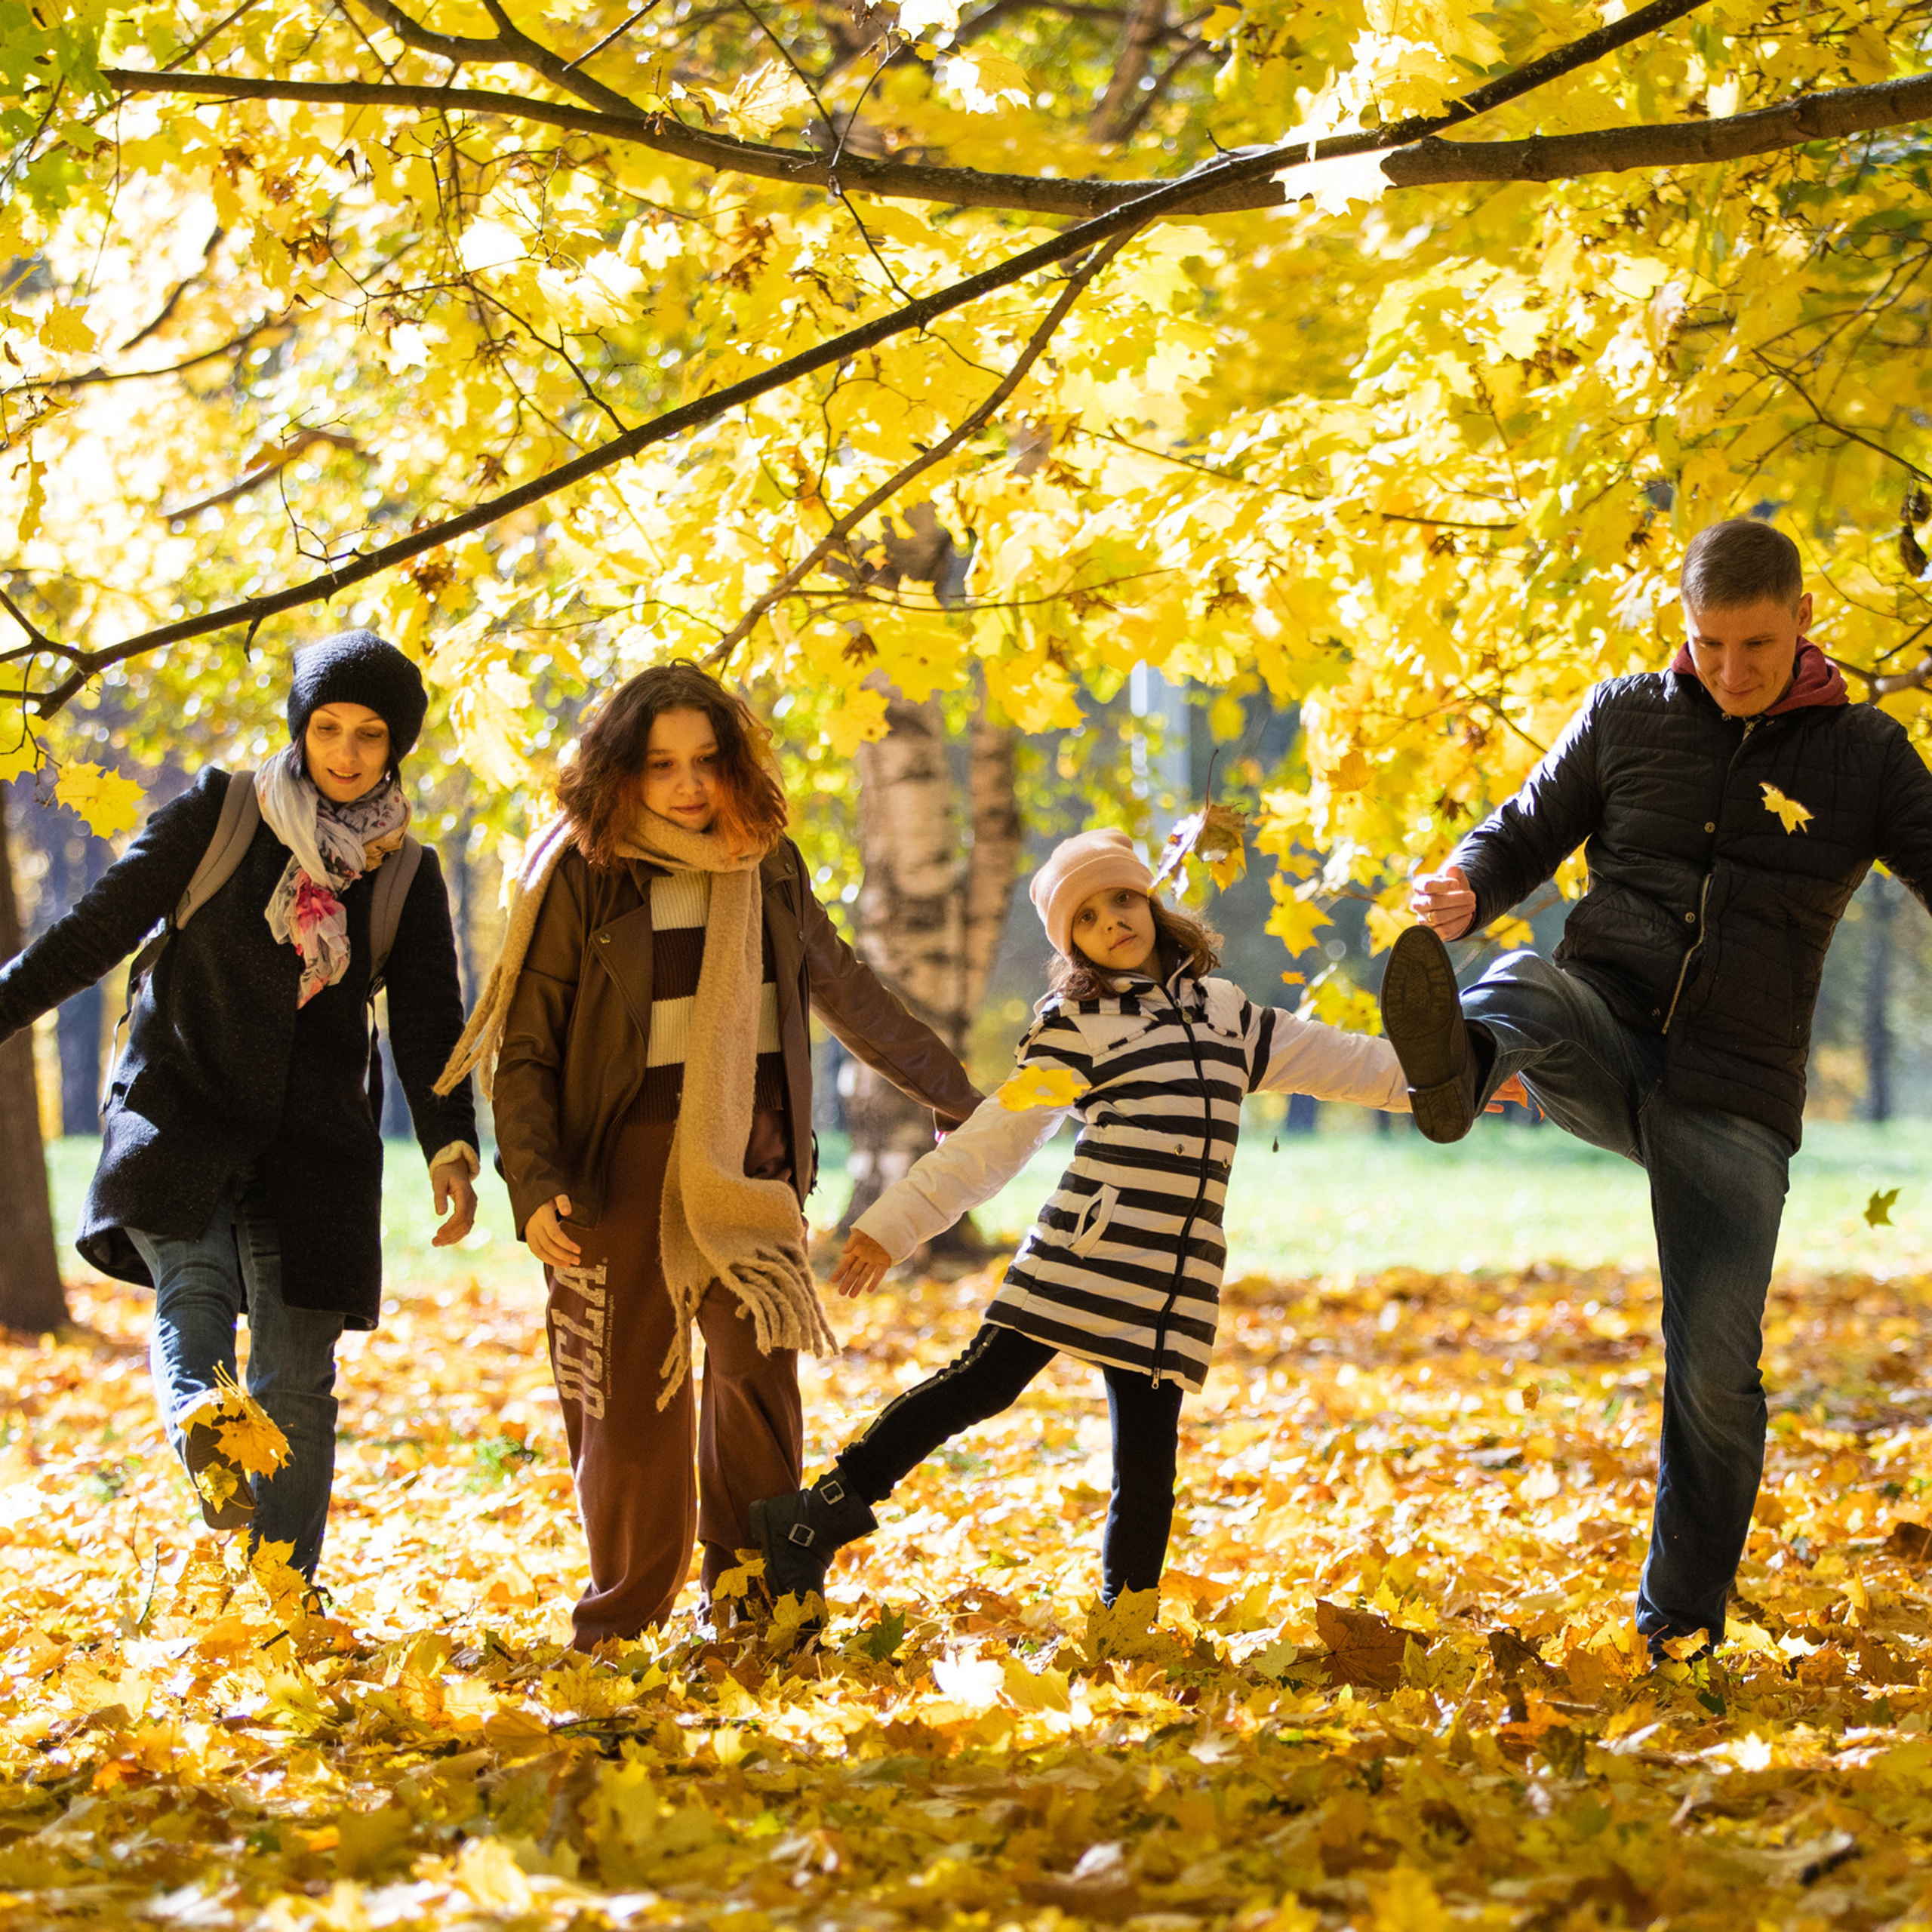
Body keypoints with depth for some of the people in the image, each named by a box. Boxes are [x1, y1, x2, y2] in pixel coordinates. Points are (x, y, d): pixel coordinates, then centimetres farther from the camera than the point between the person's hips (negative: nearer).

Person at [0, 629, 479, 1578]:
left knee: (296, 1380, -4)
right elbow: (102, 924, 2)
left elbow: (429, 1026, 1)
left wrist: (450, 1146, -13)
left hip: (312, 1144, 1)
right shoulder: (218, 815, 1)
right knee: (193, 1285, -29)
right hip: (177, 1109, -1)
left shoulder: (407, 877, 7)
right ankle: (200, 1422, -55)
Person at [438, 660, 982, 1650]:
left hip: (749, 1155, 3)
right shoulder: (581, 874, -3)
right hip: (625, 1155, -3)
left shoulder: (768, 868, 8)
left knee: (760, 1367, -8)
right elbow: (525, 1051, -3)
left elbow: (846, 991, 23)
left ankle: (753, 1620, 1)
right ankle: (620, 1632, 13)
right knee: (633, 1395, -1)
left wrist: (949, 1087, 31)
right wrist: (534, 1187, -15)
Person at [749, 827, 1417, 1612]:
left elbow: (1333, 1060, 27)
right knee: (984, 1381, -11)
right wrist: (895, 1224, -1)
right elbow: (994, 1138, 4)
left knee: (1147, 1464, 3)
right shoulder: (1073, 1024, 5)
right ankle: (825, 1513, -5)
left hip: (1174, 1278, 4)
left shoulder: (1223, 1010, 19)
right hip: (1087, 1249, -4)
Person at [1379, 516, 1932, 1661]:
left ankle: (1681, 1632, 13)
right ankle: (1455, 1064, -71)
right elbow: (1525, 838, 12)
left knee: (1715, 1371, -3)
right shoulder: (1627, 718, 7)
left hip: (1734, 1094, -1)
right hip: (1607, 1045, 1)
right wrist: (1464, 891, -11)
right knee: (1529, 989, -35)